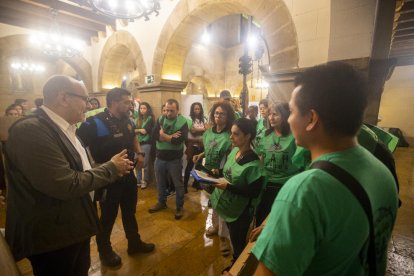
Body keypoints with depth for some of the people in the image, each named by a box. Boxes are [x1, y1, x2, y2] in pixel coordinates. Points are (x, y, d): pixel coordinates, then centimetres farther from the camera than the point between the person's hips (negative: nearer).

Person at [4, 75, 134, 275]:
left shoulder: (65, 129, 5)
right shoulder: (30, 130, -25)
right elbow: (65, 185, -31)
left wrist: (112, 168, -2)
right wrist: (110, 168, -19)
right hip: (52, 237, -9)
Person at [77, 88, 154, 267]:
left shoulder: (127, 120, 1)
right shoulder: (95, 123, -21)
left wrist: (139, 153, 3)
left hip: (128, 175, 7)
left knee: (130, 212, 21)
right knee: (108, 216, 14)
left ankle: (134, 243, 42)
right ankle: (105, 251, 40)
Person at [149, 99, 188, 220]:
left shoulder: (183, 122, -12)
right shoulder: (160, 119, 2)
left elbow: (179, 140, -25)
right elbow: (154, 135, -10)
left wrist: (163, 135, -13)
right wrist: (171, 137, -21)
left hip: (175, 159, -4)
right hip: (160, 157, 5)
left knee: (178, 184, 10)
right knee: (160, 182, 20)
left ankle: (179, 207, 28)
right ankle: (161, 202, 41)